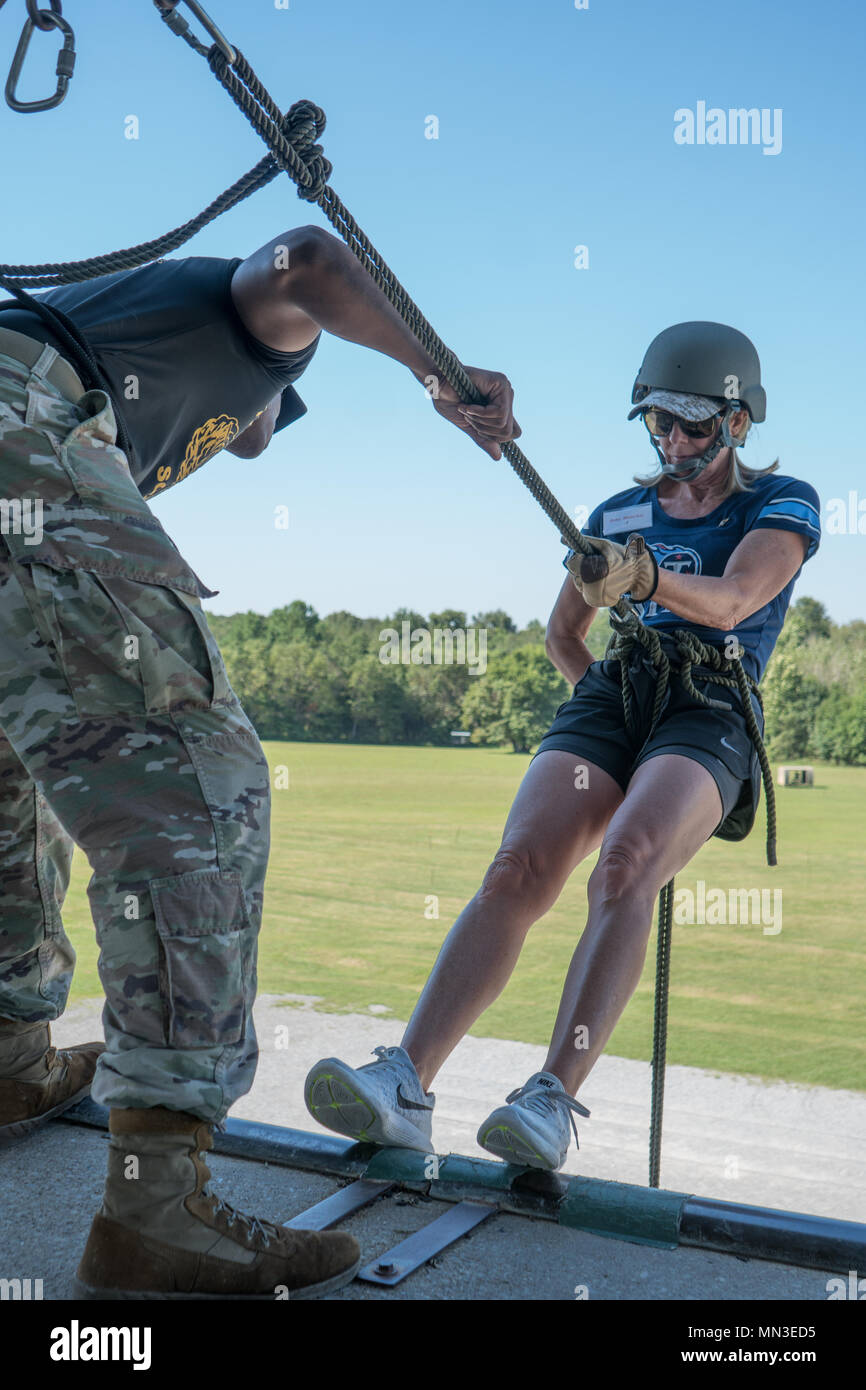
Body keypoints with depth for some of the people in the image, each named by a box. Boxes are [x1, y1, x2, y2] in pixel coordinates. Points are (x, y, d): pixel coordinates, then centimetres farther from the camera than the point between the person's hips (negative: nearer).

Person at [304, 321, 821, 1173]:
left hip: (710, 719, -3)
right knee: (519, 868, -24)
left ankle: (553, 1102, -39)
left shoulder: (783, 505, 10)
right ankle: (406, 1085, -34)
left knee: (624, 867, -34)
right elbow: (562, 634, 32)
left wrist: (646, 576, -30)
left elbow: (732, 602, -12)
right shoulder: (618, 515, 22)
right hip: (607, 699, 3)